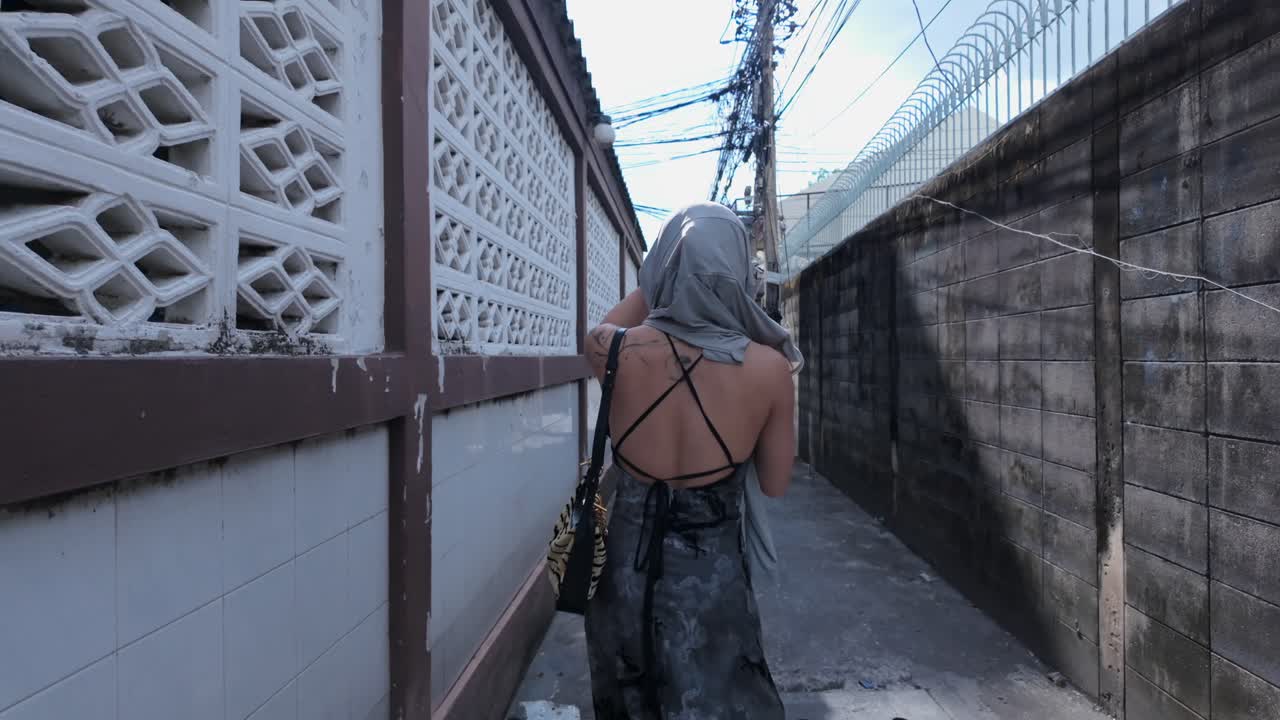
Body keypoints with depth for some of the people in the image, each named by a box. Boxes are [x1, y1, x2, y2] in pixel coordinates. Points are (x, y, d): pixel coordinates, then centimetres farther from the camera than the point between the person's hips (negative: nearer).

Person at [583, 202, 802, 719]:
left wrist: (660, 280, 17)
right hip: (712, 576, -1)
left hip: (628, 569, 2)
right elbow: (775, 484, -3)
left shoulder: (615, 351, -14)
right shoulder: (769, 367, -17)